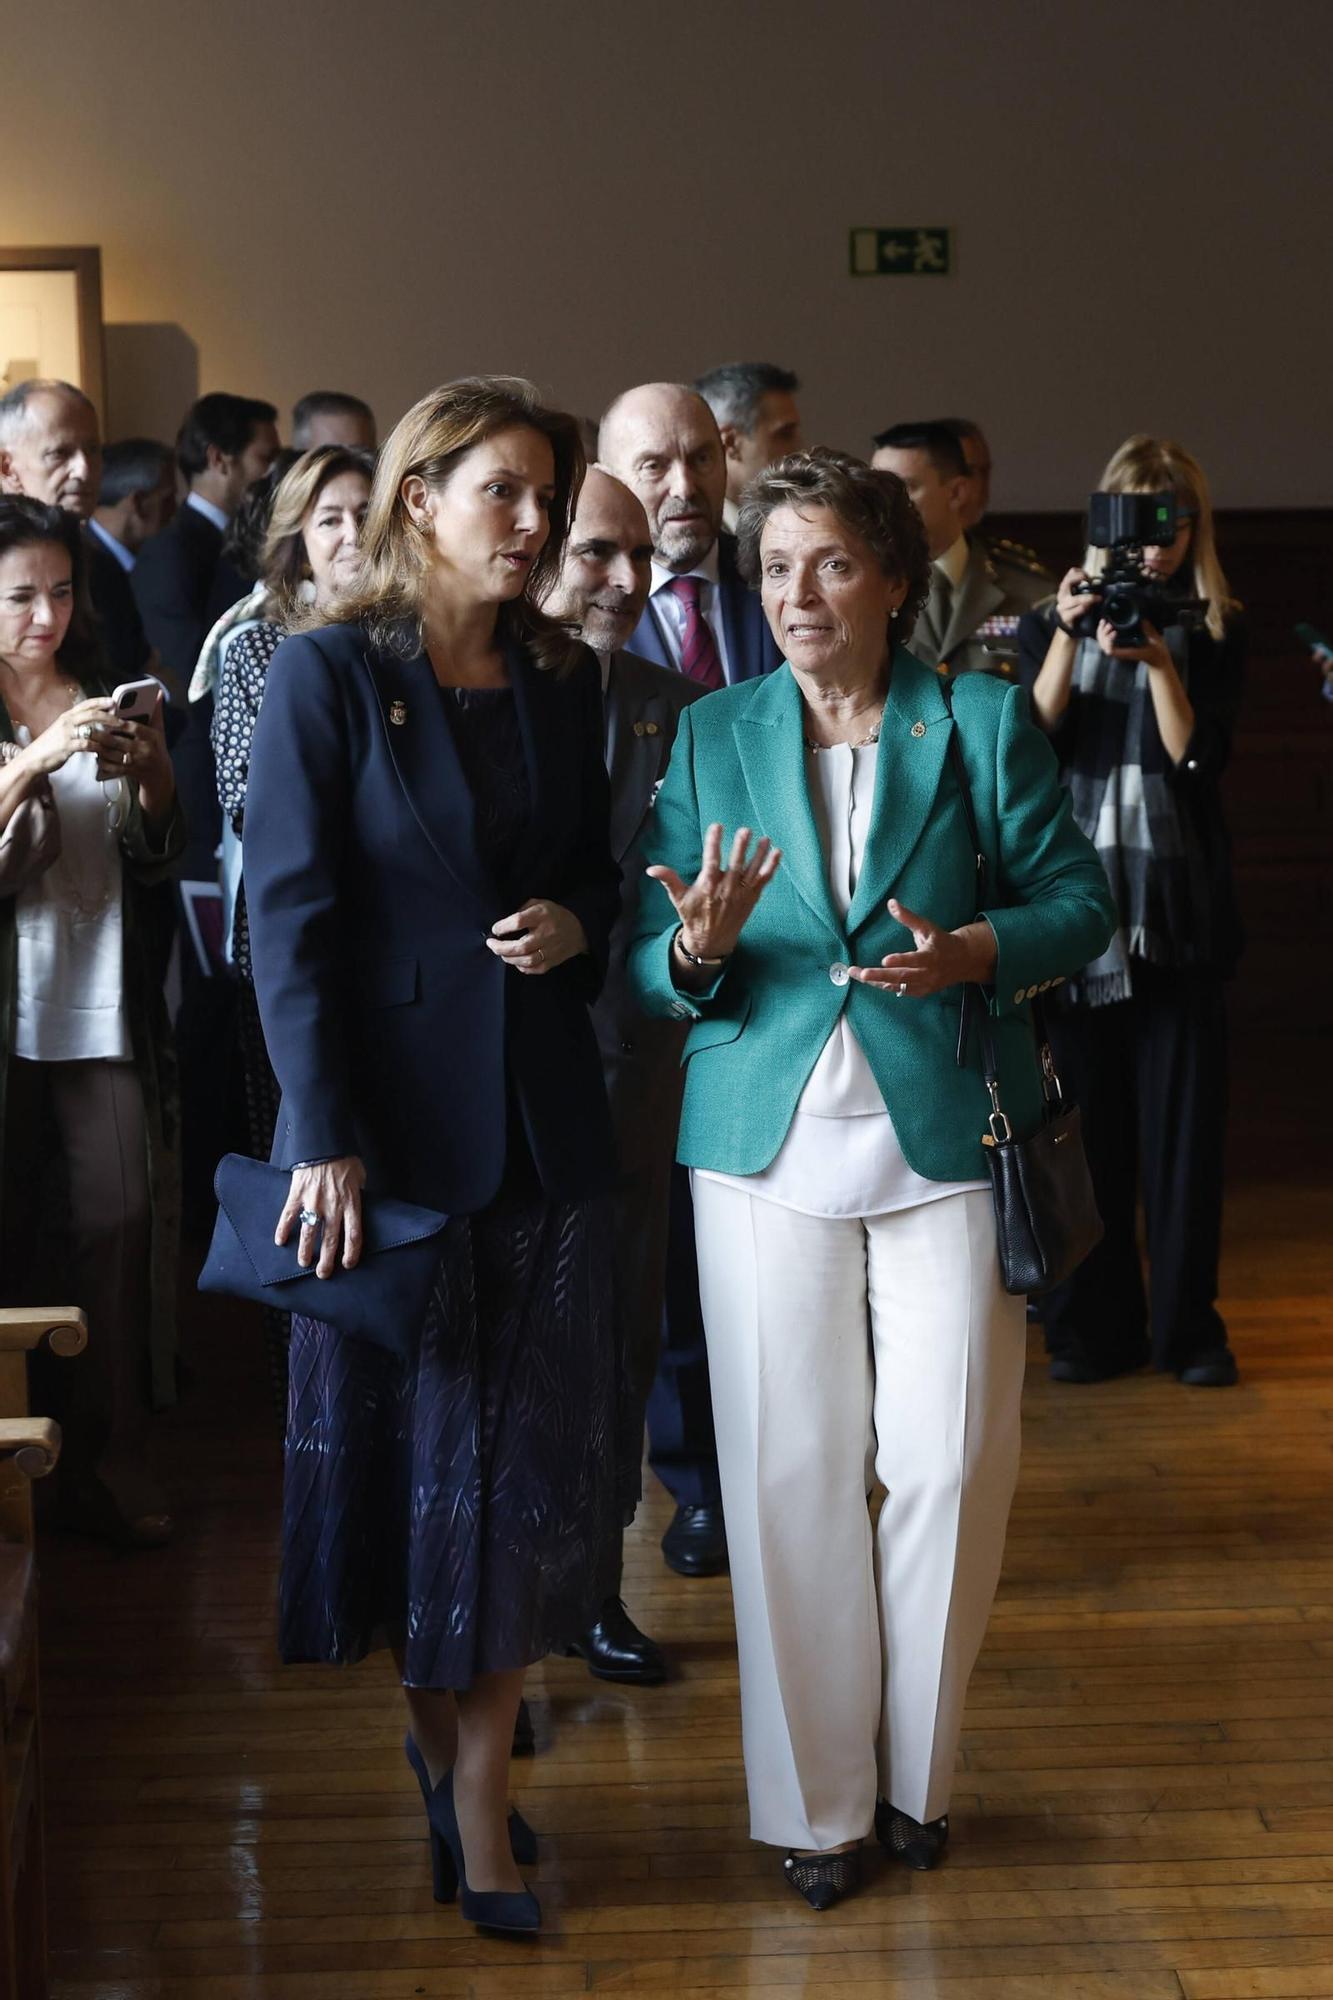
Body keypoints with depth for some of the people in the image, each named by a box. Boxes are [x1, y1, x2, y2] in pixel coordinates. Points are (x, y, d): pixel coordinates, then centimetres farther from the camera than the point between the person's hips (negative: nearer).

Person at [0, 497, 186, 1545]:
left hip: (106, 1011, 2)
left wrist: (149, 774, -14)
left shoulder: (107, 702, 12)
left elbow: (157, 855, 5)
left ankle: (112, 1459, 2)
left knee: (122, 1217, -3)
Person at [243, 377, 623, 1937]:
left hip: (543, 1120, 5)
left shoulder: (561, 680, 8)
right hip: (391, 1119, -4)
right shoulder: (330, 674, -6)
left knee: (530, 1454, 5)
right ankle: (450, 1763, 22)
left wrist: (578, 922, -6)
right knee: (415, 1441, 6)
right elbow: (290, 917, -10)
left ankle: (471, 1795, 15)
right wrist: (324, 1139, -17)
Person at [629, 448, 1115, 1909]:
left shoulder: (985, 721, 3)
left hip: (944, 1135, -1)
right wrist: (697, 948, -16)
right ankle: (815, 1795, 15)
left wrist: (975, 951, -15)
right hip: (769, 1143, 1)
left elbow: (1076, 899, 4)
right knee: (789, 1472, 1)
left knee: (951, 1464, 0)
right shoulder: (713, 736, 8)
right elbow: (650, 964, 7)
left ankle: (917, 1770, 21)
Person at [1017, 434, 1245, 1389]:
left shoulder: (1214, 630, 6)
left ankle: (1188, 1322, 9)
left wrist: (1158, 660, -19)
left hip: (1178, 905, 0)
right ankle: (1095, 1323, 10)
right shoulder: (1056, 620, 8)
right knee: (1087, 1117, 2)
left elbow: (1195, 753, -5)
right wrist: (1066, 639, -14)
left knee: (1182, 1114, 1)